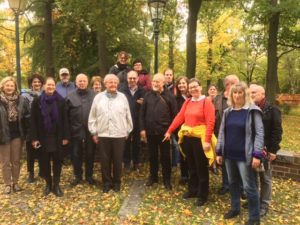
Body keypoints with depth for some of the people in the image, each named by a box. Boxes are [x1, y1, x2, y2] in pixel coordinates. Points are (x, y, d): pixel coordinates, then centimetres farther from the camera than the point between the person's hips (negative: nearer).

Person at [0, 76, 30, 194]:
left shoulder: (21, 100, -2)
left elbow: (27, 117, 1)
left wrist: (24, 133, -3)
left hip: (17, 134, 1)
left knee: (16, 160, 12)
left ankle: (15, 183, 27)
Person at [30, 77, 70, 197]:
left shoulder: (61, 100, 0)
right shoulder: (37, 101, 0)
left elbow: (65, 120, -1)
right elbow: (33, 121, -1)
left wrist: (66, 136, -5)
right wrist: (34, 138, -7)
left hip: (57, 137, 0)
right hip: (43, 137, 0)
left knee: (57, 161, 7)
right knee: (45, 162, 10)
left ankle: (56, 185, 20)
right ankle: (48, 184, 26)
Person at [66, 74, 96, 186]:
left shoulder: (94, 95, 0)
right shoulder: (70, 96, 3)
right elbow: (66, 115, 1)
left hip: (90, 131, 0)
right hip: (76, 131, 1)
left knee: (90, 154, 11)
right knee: (76, 155, 11)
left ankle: (89, 176, 28)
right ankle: (78, 176, 29)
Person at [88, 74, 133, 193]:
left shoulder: (122, 97, 4)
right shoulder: (98, 97, 4)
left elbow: (128, 116, 7)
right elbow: (92, 117, 5)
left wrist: (128, 131, 7)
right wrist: (94, 132, 2)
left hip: (119, 134, 0)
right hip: (103, 134, 0)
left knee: (117, 160, 8)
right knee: (105, 160, 8)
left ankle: (117, 182, 24)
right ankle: (106, 182, 24)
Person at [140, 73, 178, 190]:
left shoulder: (169, 96, -3)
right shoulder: (148, 95, 5)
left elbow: (174, 114, -2)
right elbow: (142, 113, 6)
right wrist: (142, 128, 0)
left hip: (164, 131, -2)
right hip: (150, 131, 3)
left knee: (165, 156, 7)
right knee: (152, 155, 14)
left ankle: (167, 179, 21)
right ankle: (153, 176, 30)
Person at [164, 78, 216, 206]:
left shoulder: (206, 102, -10)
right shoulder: (187, 102, 8)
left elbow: (210, 122, -15)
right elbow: (179, 117, 8)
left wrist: (207, 140, -21)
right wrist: (169, 131, 5)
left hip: (200, 138, -6)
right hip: (187, 137, 6)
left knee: (201, 167, 5)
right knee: (191, 166, 17)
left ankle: (202, 195, 20)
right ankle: (193, 190, 34)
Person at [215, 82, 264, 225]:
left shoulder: (253, 111, -8)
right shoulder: (227, 112, 7)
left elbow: (259, 133, -11)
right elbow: (222, 132, 10)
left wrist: (257, 155, -18)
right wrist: (219, 152, 8)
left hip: (245, 156, -5)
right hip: (229, 154, 5)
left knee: (249, 186, 2)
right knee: (233, 183, 17)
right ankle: (235, 208, 35)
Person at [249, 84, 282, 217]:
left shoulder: (272, 109, -6)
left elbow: (277, 131, -9)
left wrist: (273, 150, -13)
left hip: (264, 149, -4)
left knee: (265, 178, 8)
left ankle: (264, 204, 21)